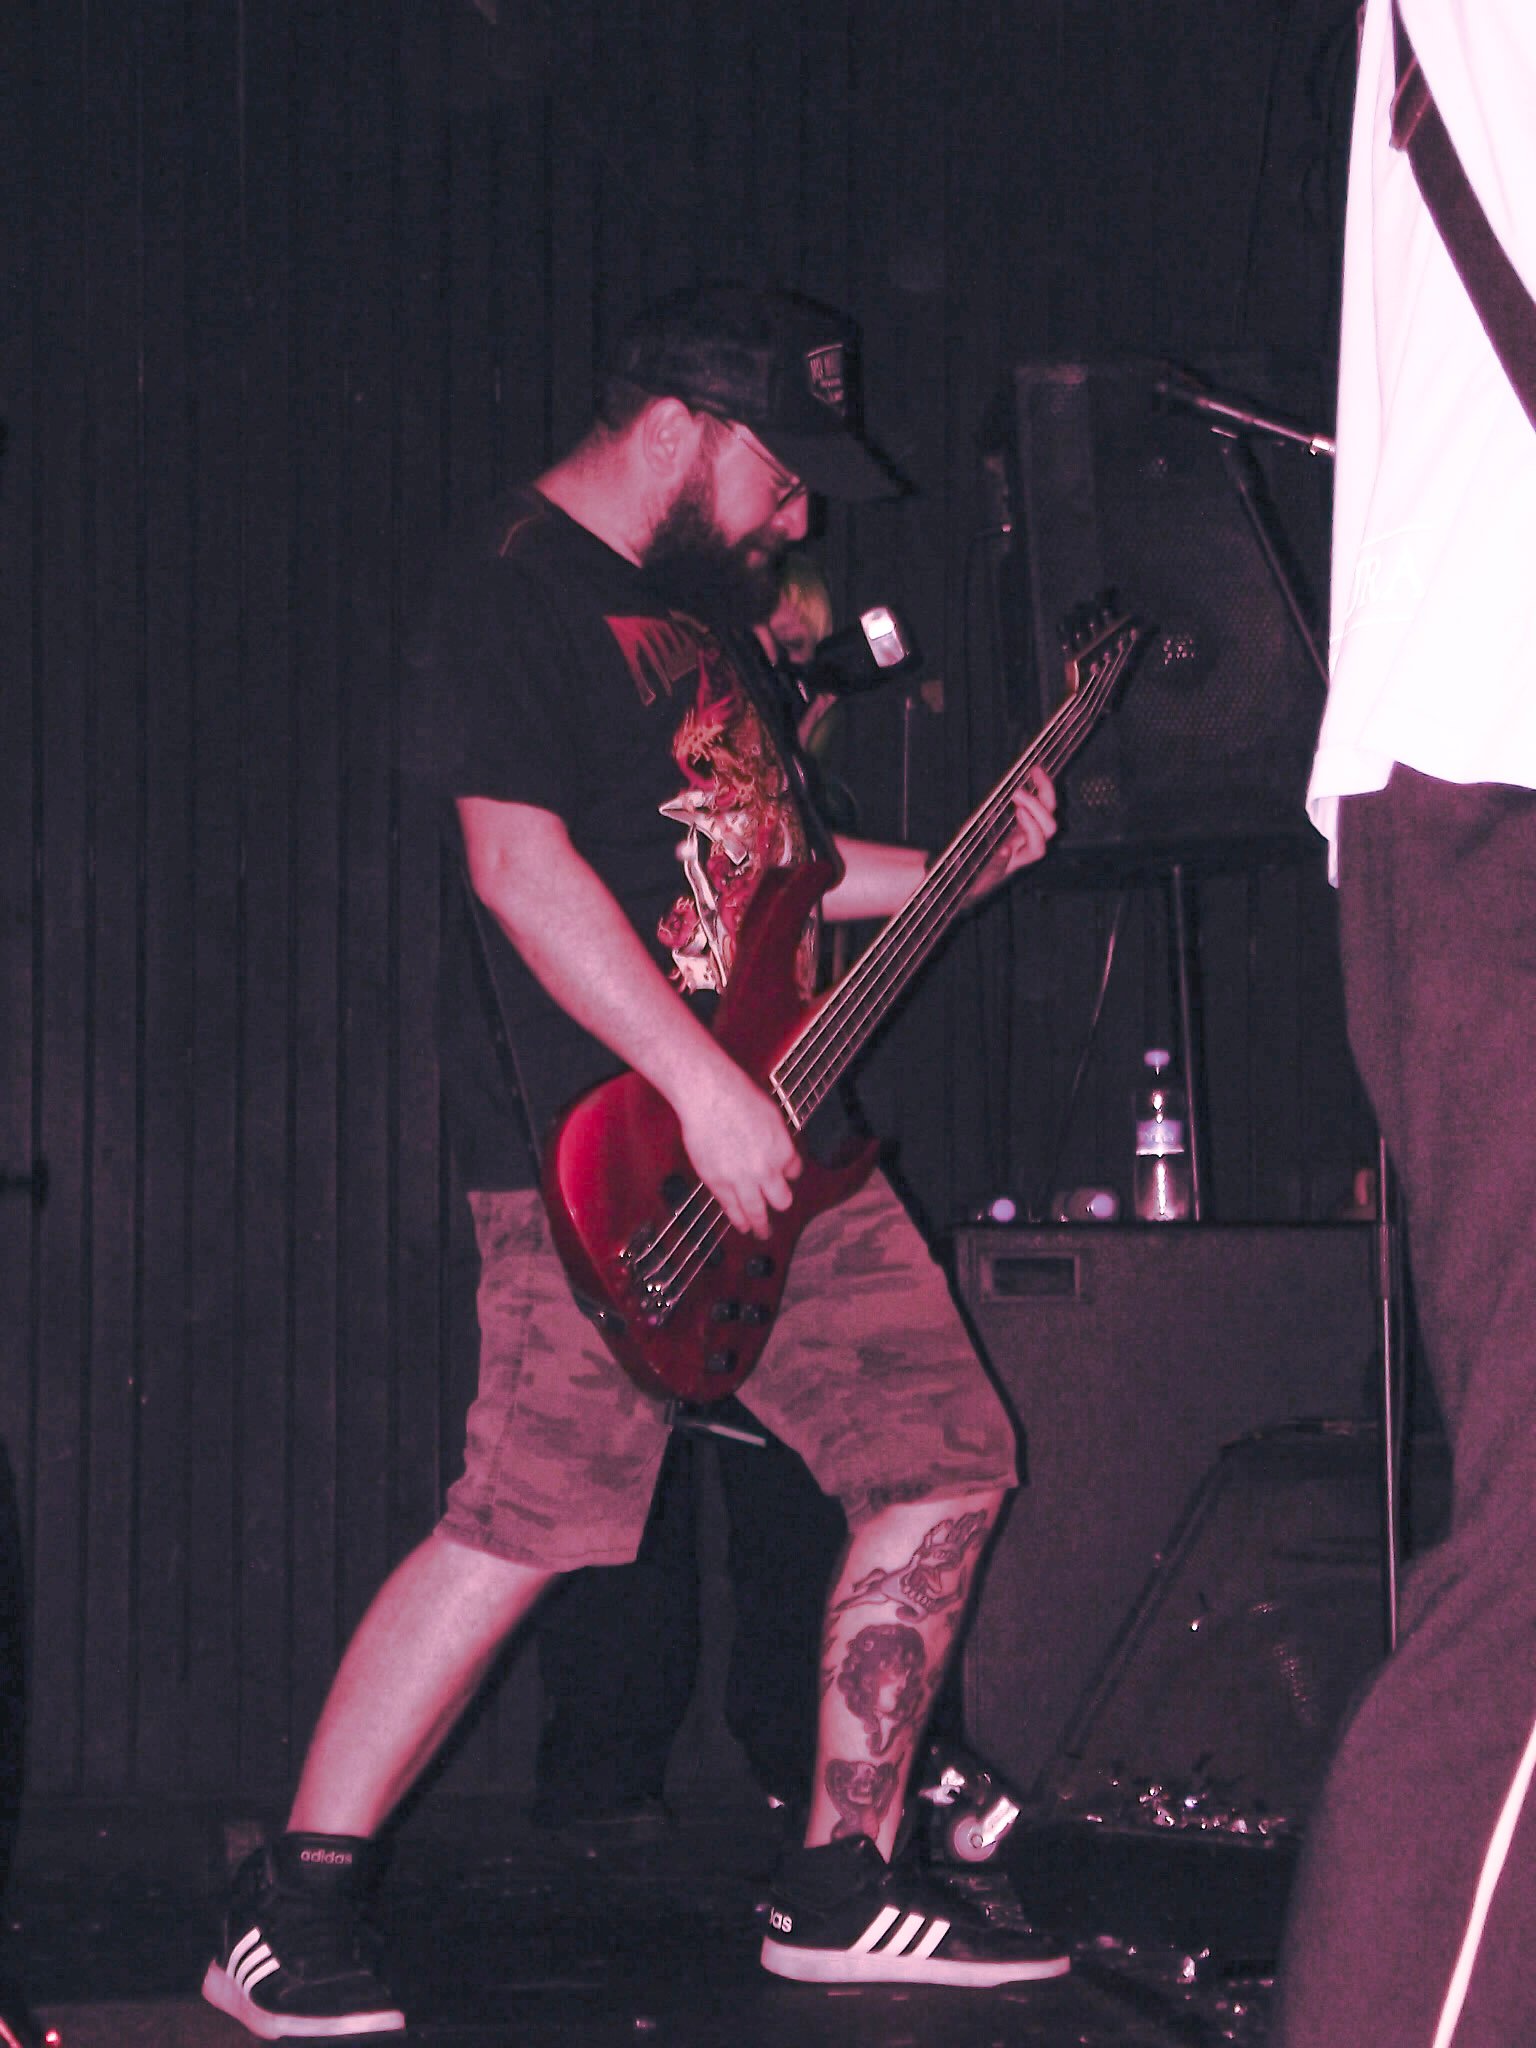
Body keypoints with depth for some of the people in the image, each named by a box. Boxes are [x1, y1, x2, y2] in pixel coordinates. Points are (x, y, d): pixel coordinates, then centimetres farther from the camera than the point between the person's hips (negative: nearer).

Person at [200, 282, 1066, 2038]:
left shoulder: (699, 603, 21)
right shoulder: (513, 591, -8)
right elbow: (521, 864, -19)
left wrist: (954, 871, 18)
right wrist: (705, 1089, -23)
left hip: (781, 1131, 9)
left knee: (943, 1459, 6)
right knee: (527, 1522, -14)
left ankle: (839, 1887, 15)